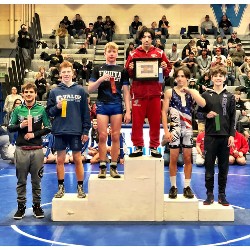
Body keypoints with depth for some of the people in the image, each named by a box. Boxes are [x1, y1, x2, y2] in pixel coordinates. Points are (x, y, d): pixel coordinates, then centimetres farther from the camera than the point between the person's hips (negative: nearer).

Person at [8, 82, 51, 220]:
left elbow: (48, 128, 1)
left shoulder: (41, 109, 2)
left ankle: (37, 205, 18)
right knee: (21, 180, 7)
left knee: (36, 180, 7)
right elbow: (9, 127, 6)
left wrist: (34, 134, -11)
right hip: (21, 149, 1)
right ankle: (21, 206, 17)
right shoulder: (17, 110, 6)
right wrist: (20, 126, -12)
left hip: (37, 149, -1)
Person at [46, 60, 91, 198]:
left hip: (76, 131, -1)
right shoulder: (54, 91, 6)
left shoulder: (80, 90, 4)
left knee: (77, 159, 5)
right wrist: (57, 107, -12)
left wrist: (86, 130, -2)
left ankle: (80, 187, 15)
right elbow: (49, 111, 8)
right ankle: (61, 187, 19)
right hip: (60, 131, 1)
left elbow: (86, 112, 3)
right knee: (60, 160, 8)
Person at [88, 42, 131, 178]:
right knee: (102, 136, -3)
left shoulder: (122, 70, 9)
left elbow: (126, 92, 7)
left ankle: (114, 167, 9)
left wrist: (128, 111, 0)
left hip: (117, 105, 1)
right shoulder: (98, 69, 8)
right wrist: (100, 80, -14)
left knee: (115, 137, 1)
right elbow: (90, 89, 4)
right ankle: (102, 167, 5)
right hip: (102, 104, 0)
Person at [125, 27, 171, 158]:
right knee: (137, 120, 2)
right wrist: (130, 69, -17)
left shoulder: (159, 53, 7)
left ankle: (154, 147, 15)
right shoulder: (134, 53, 5)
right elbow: (128, 73, 4)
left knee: (155, 121, 5)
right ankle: (138, 147, 12)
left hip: (155, 91, 1)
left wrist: (165, 68, -13)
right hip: (138, 91, 0)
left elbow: (167, 71, 8)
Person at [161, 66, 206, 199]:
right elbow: (164, 112, -1)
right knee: (173, 158, 0)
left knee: (188, 158, 6)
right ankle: (173, 187, 11)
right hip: (175, 128, -2)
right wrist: (166, 131, -8)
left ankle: (187, 187, 14)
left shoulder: (193, 92, 6)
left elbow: (203, 104, -13)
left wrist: (189, 91, -15)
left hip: (188, 128, 2)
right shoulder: (169, 92, 1)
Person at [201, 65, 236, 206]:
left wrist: (232, 135, -3)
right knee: (209, 166, 3)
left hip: (225, 136, 1)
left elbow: (233, 118, 5)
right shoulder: (206, 95, 6)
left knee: (224, 167, 5)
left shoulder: (230, 97, 7)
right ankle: (210, 194, 13)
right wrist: (206, 115, -12)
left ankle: (222, 195, 15)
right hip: (210, 136, -1)